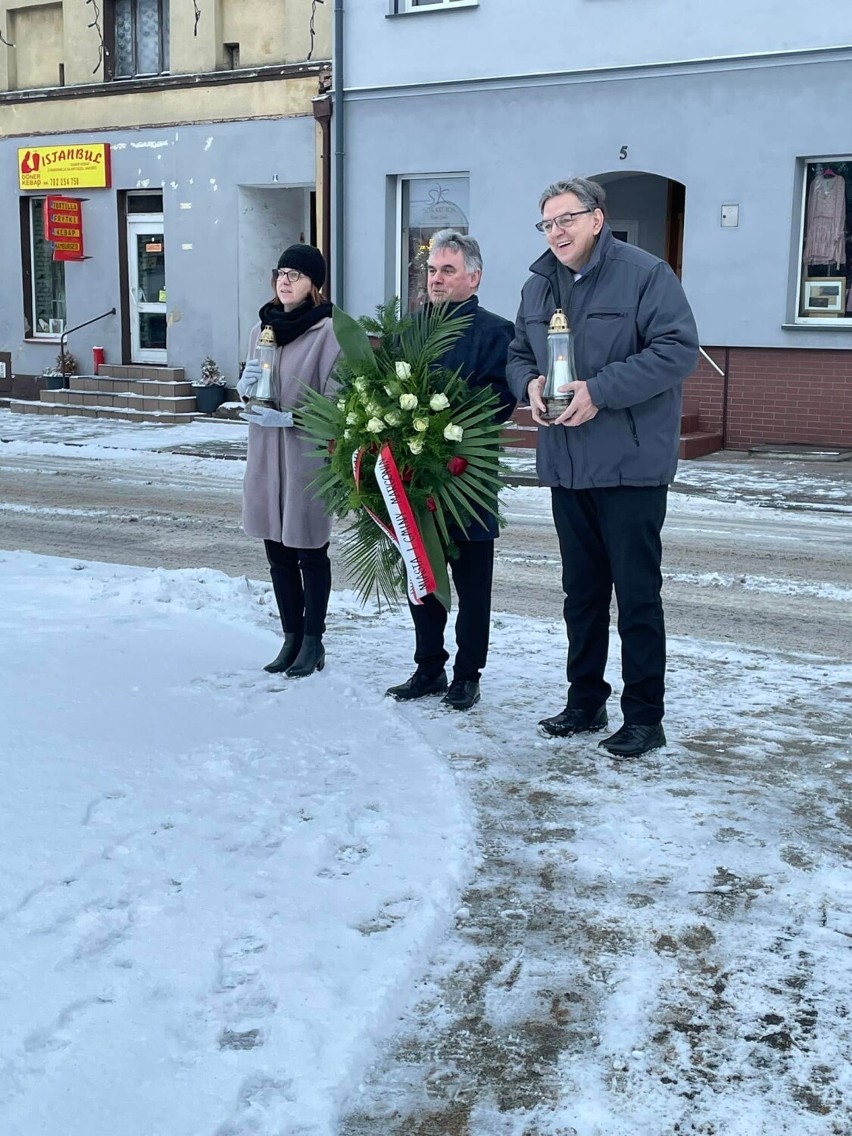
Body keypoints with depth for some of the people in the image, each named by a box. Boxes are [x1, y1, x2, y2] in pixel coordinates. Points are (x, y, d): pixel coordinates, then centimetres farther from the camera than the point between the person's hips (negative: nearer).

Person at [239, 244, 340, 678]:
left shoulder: (328, 331, -8)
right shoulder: (260, 329, 11)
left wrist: (289, 418, -22)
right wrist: (246, 386, -3)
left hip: (308, 457, -6)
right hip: (266, 456, 6)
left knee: (310, 553, 3)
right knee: (277, 553, 11)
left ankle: (313, 642, 15)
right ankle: (291, 637, 23)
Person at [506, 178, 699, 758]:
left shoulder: (645, 273, -8)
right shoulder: (539, 287, 13)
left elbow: (679, 348, -15)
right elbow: (518, 355, 21)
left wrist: (601, 390, -22)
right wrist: (530, 383, -4)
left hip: (631, 465, -6)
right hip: (566, 465, 7)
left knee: (637, 592, -1)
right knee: (582, 590, 15)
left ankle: (644, 716, 9)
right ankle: (585, 701, 27)